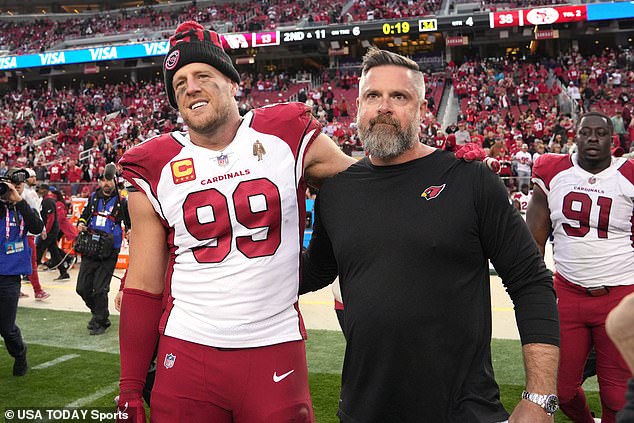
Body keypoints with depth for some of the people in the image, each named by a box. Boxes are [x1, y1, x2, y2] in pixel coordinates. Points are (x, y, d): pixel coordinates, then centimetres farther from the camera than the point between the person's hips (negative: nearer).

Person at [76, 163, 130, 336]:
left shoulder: (121, 202, 0)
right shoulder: (94, 197, 10)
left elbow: (130, 224, 8)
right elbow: (84, 215, 23)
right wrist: (81, 223, 2)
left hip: (109, 252, -4)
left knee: (100, 289, -5)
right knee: (83, 287, 6)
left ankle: (99, 322, 13)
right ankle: (100, 313, 29)